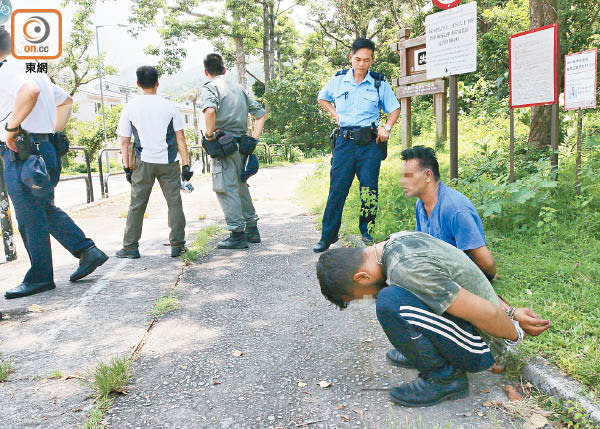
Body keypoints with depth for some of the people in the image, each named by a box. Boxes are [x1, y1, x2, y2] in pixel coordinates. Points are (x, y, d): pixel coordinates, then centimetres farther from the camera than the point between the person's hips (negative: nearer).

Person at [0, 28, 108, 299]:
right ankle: (88, 251, 14)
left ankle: (40, 277, 10)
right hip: (46, 149, 10)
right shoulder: (34, 70, 20)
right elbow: (66, 101, 31)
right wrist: (55, 132, 22)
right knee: (46, 211, 18)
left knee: (30, 218, 0)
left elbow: (30, 91, -35)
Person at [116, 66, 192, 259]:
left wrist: (127, 167, 9)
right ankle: (177, 245, 8)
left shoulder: (130, 107, 1)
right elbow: (180, 139, -1)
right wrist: (186, 164, 2)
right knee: (174, 203, 7)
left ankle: (130, 247, 13)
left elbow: (124, 141, 1)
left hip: (144, 163, 0)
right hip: (169, 162, 0)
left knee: (137, 205, 9)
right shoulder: (169, 106, 0)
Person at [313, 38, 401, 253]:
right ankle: (328, 236, 7)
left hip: (370, 143, 0)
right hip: (345, 141, 1)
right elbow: (322, 98, 25)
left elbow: (395, 108, 15)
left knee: (369, 189, 2)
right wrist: (335, 115, 10)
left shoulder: (380, 84, 4)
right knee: (337, 188, -1)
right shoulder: (338, 80, 6)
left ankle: (367, 233, 17)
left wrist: (387, 127, -3)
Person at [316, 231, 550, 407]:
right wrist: (512, 313, 12)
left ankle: (444, 377, -8)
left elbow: (485, 314, -26)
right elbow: (469, 276, 10)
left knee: (390, 301, -28)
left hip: (482, 350, -9)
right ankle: (423, 352, 14)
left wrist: (516, 333, -6)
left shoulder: (407, 270, -30)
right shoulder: (400, 238, 0)